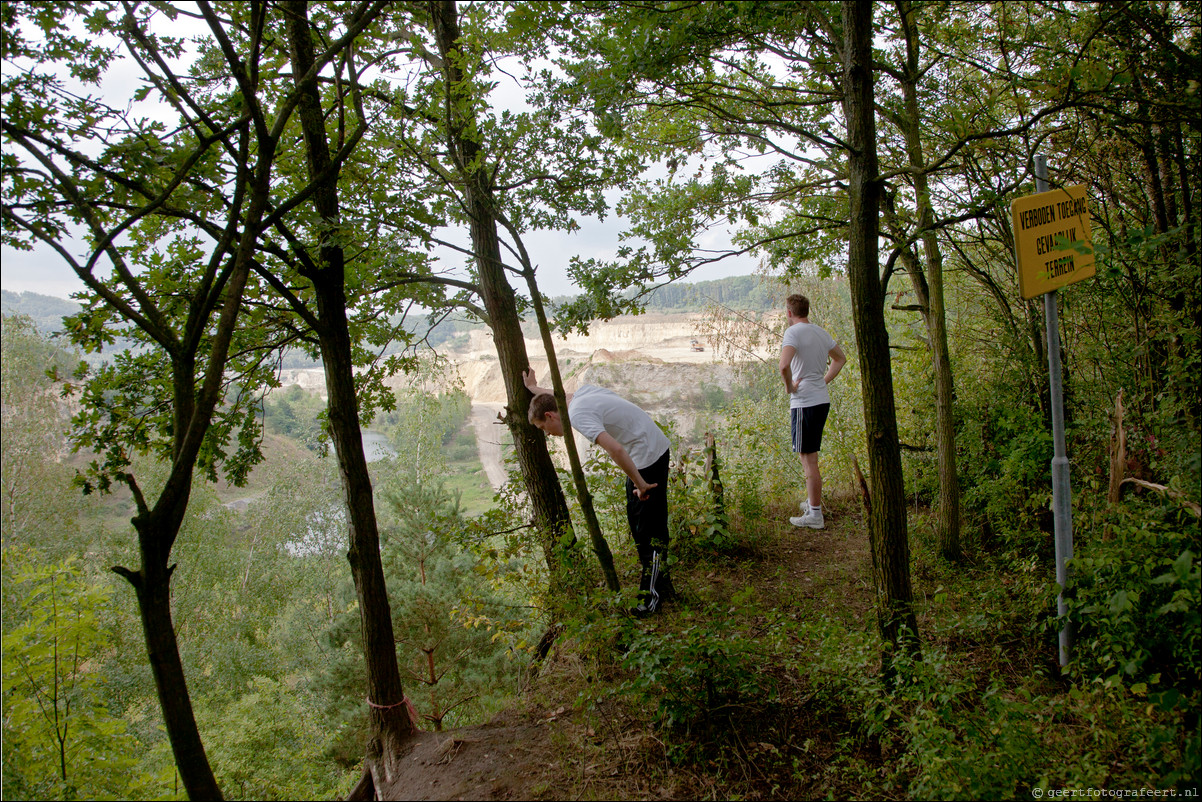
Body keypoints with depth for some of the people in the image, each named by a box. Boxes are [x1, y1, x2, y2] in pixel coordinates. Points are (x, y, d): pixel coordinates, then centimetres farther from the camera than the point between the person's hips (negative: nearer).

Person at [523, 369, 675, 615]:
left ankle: (652, 598, 2)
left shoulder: (579, 416, -21)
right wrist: (533, 388, 46)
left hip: (648, 456, -10)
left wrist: (640, 484, -25)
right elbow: (561, 396, 33)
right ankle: (661, 586, 26)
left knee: (649, 529, -5)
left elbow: (616, 449, -33)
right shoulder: (580, 394, 7)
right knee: (637, 523, 16)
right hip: (656, 448, 10)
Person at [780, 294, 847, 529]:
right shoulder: (821, 333, 12)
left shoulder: (794, 332, -13)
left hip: (804, 403, -8)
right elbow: (841, 358, 28)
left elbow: (784, 365, -30)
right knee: (810, 456, 21)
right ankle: (813, 501, 32)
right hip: (822, 399, 8)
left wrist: (789, 386, -12)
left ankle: (815, 514, 1)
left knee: (809, 459, -3)